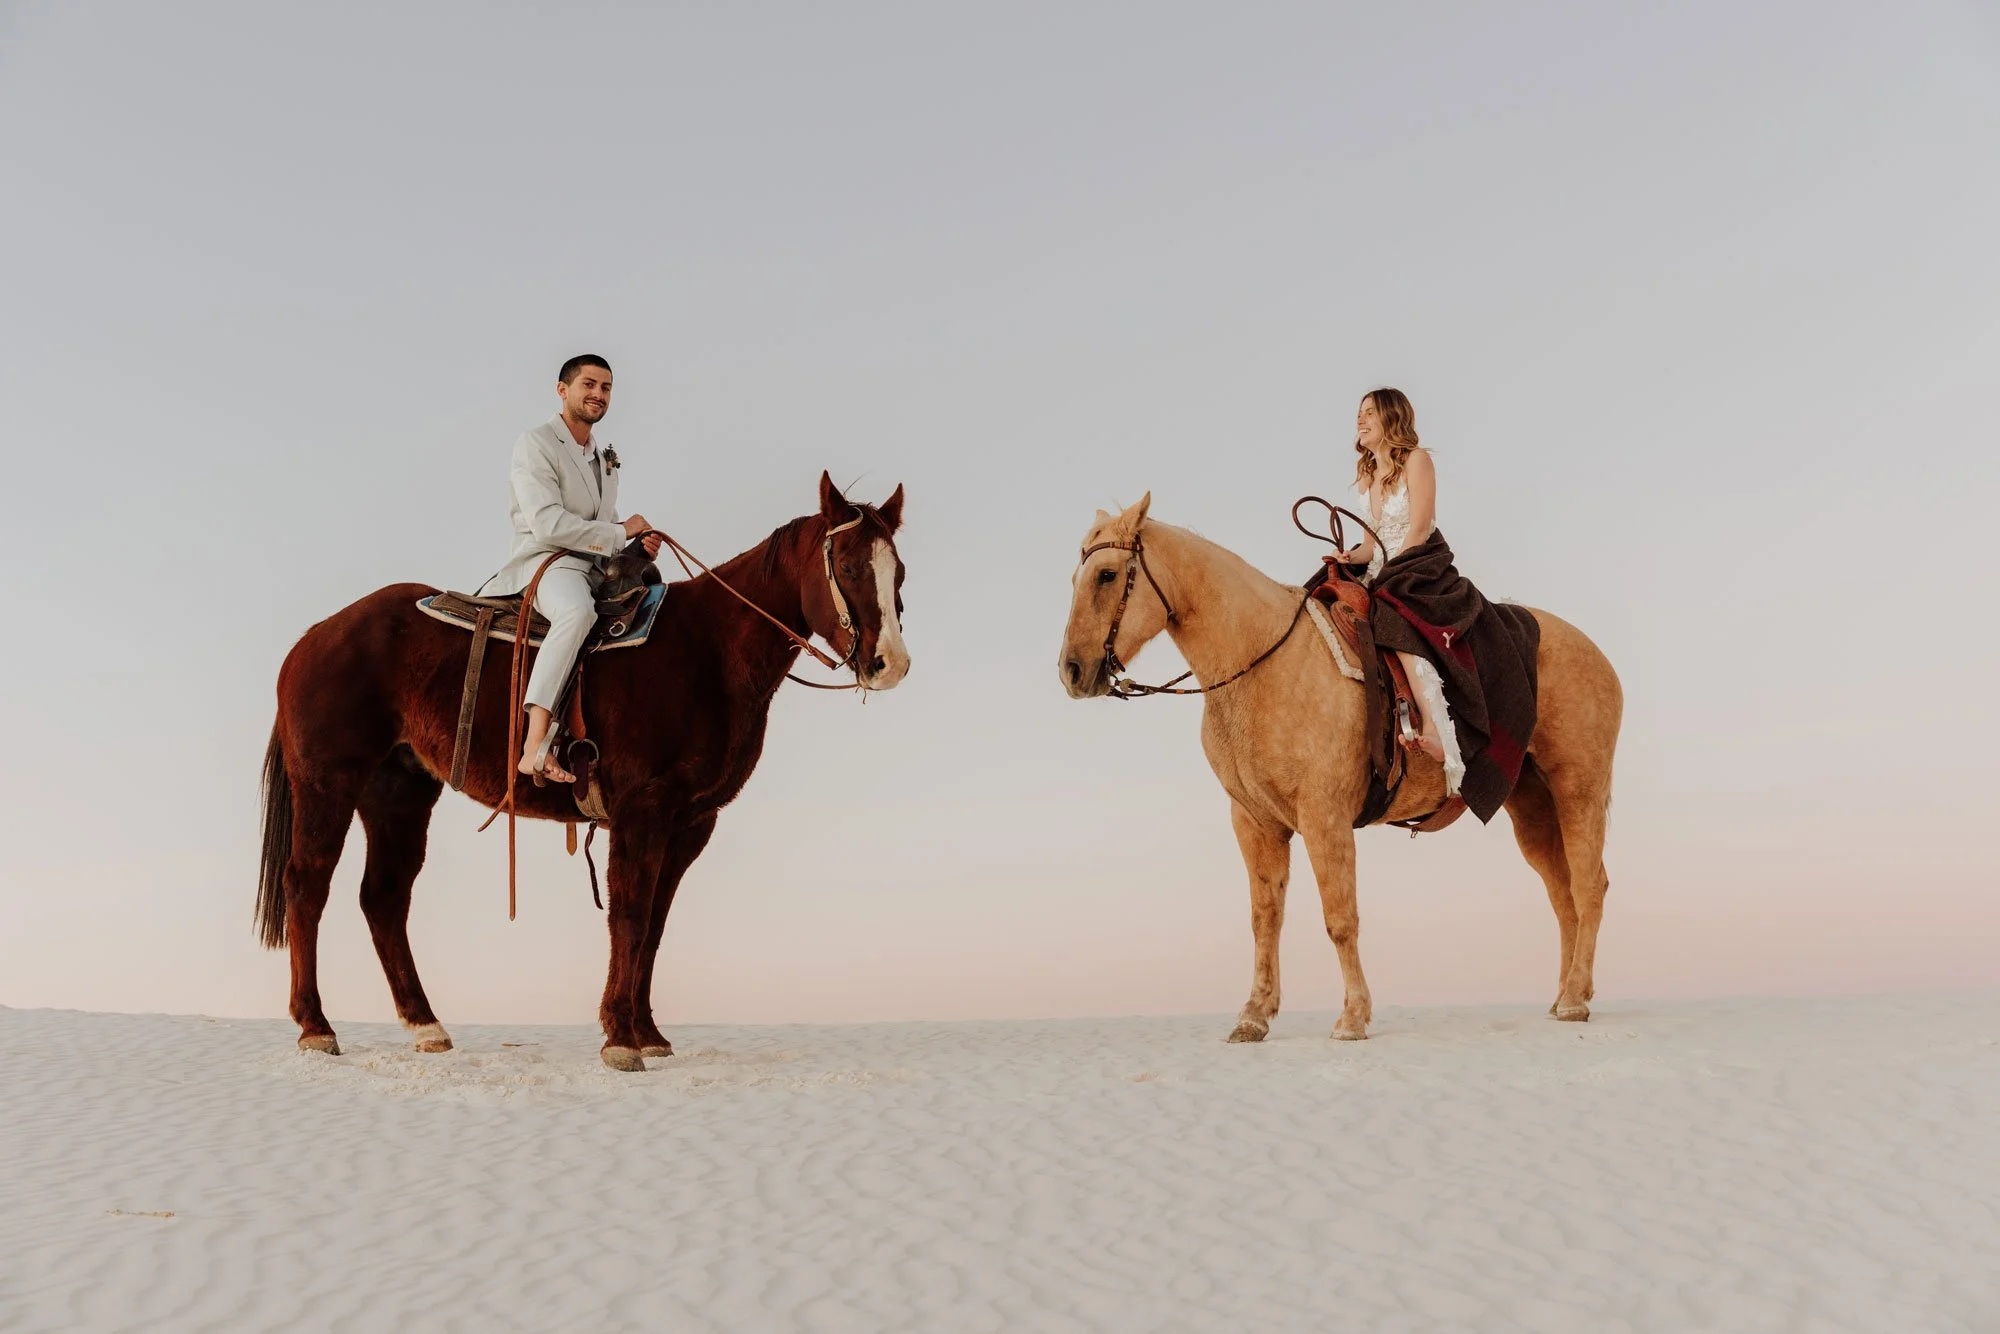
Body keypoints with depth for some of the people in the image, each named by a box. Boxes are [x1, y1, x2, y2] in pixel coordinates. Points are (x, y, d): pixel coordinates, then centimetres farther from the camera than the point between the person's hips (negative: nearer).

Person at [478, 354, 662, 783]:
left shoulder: (605, 457, 23)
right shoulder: (535, 443, -4)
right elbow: (548, 524, -16)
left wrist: (641, 545, 4)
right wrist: (620, 532, -9)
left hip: (599, 569, 9)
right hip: (545, 562, -9)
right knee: (577, 610, -39)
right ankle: (535, 747, -47)